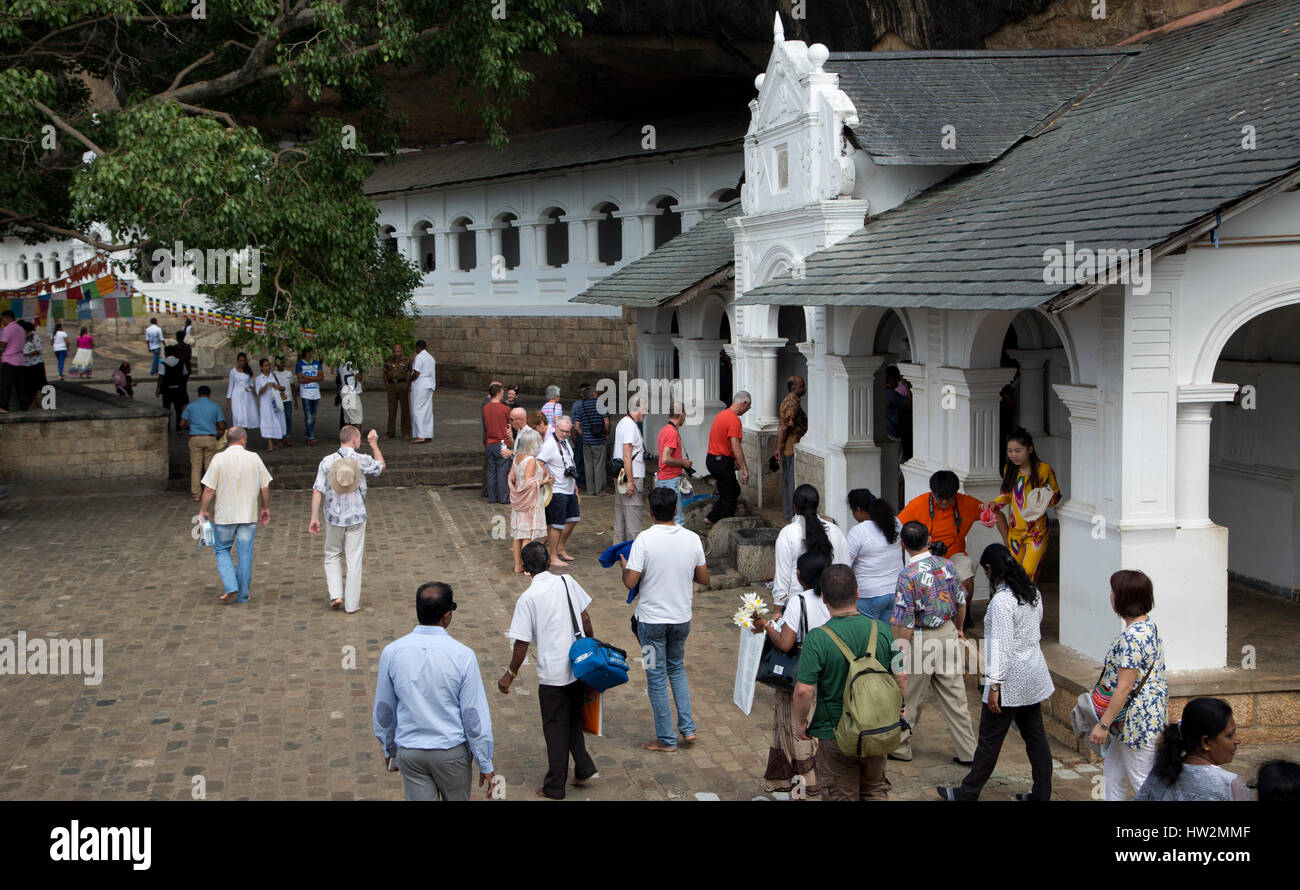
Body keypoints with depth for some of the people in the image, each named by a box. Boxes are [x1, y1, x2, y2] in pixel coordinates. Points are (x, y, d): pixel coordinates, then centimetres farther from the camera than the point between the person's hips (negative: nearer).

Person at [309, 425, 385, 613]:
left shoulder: (327, 461, -5)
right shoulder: (362, 460, -7)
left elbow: (317, 492, -8)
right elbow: (381, 466, 15)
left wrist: (314, 518, -3)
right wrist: (374, 444, 28)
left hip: (334, 518, 1)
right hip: (356, 517, -1)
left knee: (332, 556, 18)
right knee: (354, 559, 5)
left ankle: (335, 594, 6)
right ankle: (351, 604, 8)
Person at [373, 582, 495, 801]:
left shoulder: (392, 652, -8)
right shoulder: (462, 655, -16)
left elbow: (383, 711, 3)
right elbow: (475, 715, -12)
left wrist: (389, 750, 20)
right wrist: (485, 765, -1)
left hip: (409, 752, 2)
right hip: (452, 750, -2)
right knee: (457, 799, 19)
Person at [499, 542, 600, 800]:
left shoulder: (528, 598, -15)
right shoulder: (567, 582, -2)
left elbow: (522, 643, -13)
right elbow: (585, 619, 5)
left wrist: (511, 674, 0)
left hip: (552, 674, -4)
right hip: (579, 667, 5)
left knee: (555, 728, 8)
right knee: (573, 720, 24)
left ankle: (555, 787, 16)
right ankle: (584, 767, 18)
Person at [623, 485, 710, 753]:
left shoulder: (645, 539, -17)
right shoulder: (692, 539, -5)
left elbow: (630, 582, -18)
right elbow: (704, 579, 4)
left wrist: (624, 567, 3)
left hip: (652, 619, -4)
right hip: (682, 618, 4)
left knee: (657, 677, 7)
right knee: (677, 668, 24)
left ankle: (666, 739, 14)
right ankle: (688, 728, 18)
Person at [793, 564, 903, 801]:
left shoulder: (817, 639, -20)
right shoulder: (882, 630, -8)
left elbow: (804, 690, -22)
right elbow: (901, 677, -1)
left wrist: (800, 722, -4)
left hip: (836, 734, -3)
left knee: (840, 796, 14)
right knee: (875, 790, 24)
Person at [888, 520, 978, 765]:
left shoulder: (908, 575, -20)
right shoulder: (947, 565, -2)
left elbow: (906, 623, -19)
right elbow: (961, 602, 10)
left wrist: (900, 653, -9)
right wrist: (958, 628, 27)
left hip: (921, 640, -5)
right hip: (948, 633, 5)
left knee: (910, 698, 10)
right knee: (954, 696, 12)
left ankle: (900, 747, 25)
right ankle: (968, 752, 16)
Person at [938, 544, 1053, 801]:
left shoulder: (1001, 601, -21)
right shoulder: (1033, 593, 6)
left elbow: (1002, 647, -23)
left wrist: (994, 686, -20)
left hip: (1010, 681, -8)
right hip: (1034, 678, 8)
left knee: (990, 740, 3)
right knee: (1035, 736, 13)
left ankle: (969, 792, 14)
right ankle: (1042, 793, 18)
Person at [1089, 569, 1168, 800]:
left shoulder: (1132, 637, -25)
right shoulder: (1148, 626, 7)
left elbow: (1124, 688, -24)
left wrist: (1103, 724, -20)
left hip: (1138, 718, -10)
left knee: (1143, 782, 2)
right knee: (1112, 772, 18)